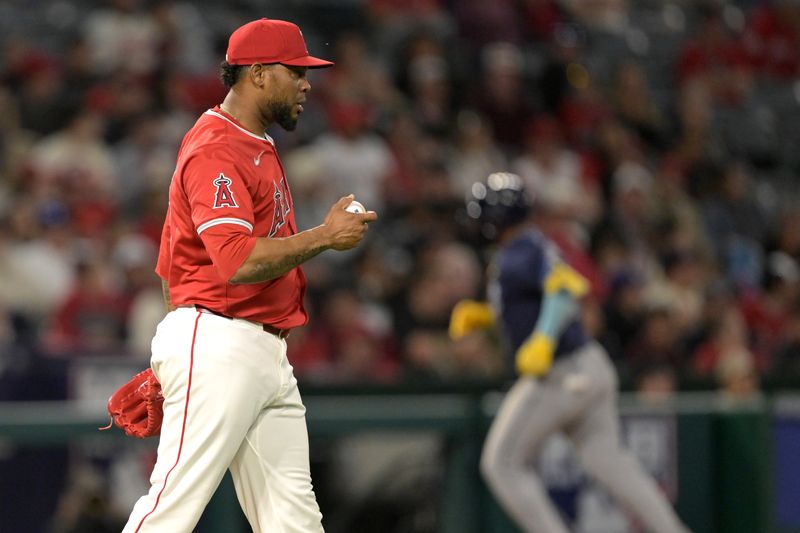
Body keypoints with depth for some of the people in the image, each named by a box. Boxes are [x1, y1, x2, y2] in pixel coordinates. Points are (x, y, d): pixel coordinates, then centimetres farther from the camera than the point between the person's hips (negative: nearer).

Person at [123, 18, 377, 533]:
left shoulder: (260, 149, 21)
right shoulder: (215, 151, -12)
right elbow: (238, 262, -25)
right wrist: (325, 236, -14)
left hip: (268, 353, 10)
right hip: (217, 347, -10)